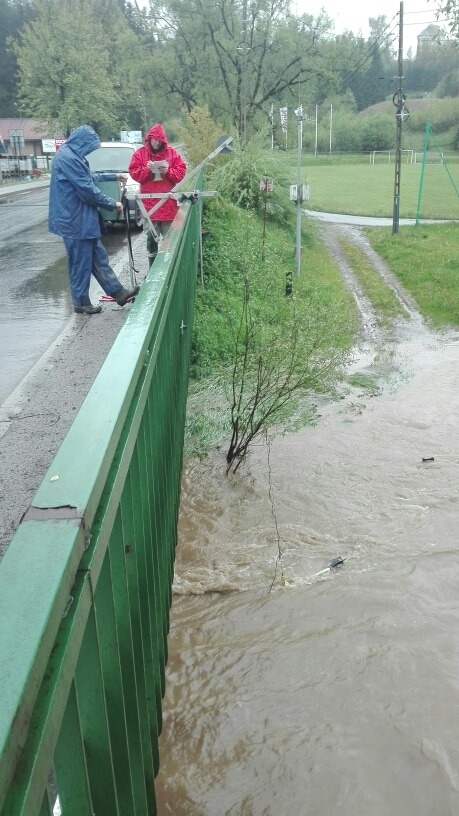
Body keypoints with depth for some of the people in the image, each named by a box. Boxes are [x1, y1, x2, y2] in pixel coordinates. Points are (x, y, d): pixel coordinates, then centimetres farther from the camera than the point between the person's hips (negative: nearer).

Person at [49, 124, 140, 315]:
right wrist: (112, 203, -9)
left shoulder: (71, 156, 14)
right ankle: (81, 303, 11)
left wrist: (114, 176, 34)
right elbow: (87, 189, -21)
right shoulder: (67, 158, -20)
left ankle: (118, 293, 21)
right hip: (75, 220, -11)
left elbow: (90, 177, 30)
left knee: (98, 257, 14)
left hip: (81, 218, 11)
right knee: (81, 264, 0)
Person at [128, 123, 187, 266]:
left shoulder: (172, 153, 5)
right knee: (151, 237, 6)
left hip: (168, 202, 0)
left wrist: (169, 171, -15)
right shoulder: (140, 153, 4)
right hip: (149, 202, 0)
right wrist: (146, 169, -17)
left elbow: (181, 172, 2)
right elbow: (134, 173, 0)